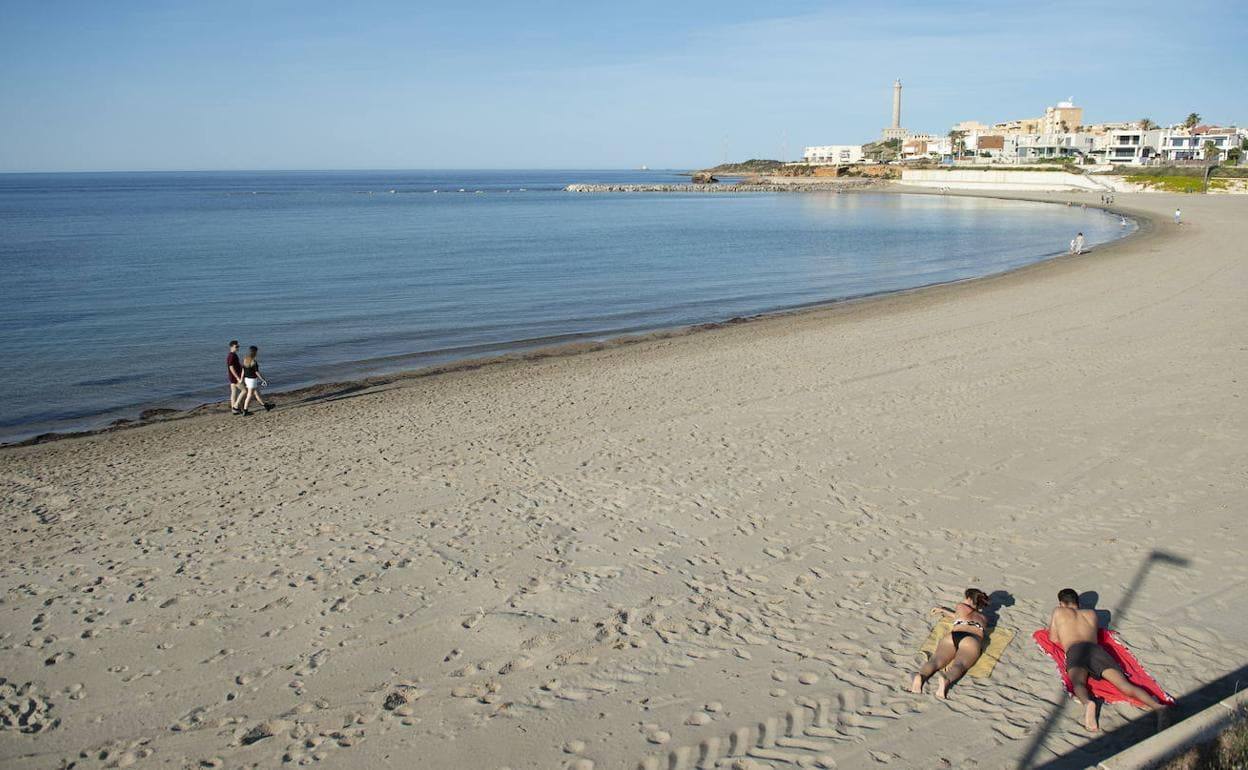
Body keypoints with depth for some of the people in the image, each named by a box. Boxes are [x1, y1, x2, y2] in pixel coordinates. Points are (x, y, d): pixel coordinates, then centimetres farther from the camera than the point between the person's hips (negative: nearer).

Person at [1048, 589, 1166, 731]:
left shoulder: (1059, 611, 27)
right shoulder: (1091, 614, 36)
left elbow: (1054, 639, 31)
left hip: (1075, 650, -3)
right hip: (1096, 649, 3)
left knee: (1078, 683, -30)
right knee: (1125, 685, -15)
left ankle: (1088, 702, -63)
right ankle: (1157, 706, -41)